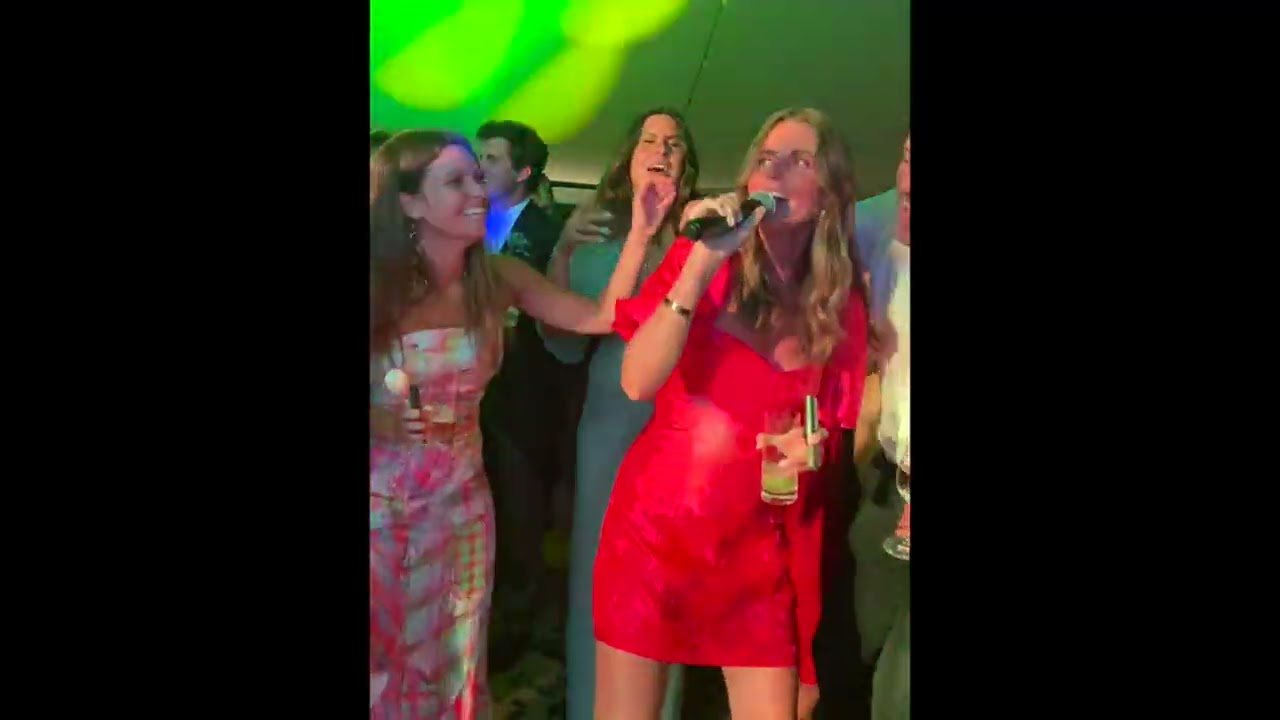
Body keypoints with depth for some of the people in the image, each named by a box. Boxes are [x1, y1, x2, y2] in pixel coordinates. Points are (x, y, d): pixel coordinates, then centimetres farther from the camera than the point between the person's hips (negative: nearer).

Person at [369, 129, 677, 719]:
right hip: (378, 497, -2)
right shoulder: (376, 283, -12)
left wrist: (641, 232, -16)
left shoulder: (498, 278, -3)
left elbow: (601, 318, -9)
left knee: (449, 663, 14)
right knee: (378, 664, 9)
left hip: (459, 497, 3)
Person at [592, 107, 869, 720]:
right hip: (654, 528, -1)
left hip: (761, 550, 2)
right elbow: (637, 383, -17)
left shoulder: (843, 305, 2)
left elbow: (838, 432, 12)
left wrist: (812, 447, -11)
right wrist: (700, 265, -23)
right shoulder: (697, 260, -3)